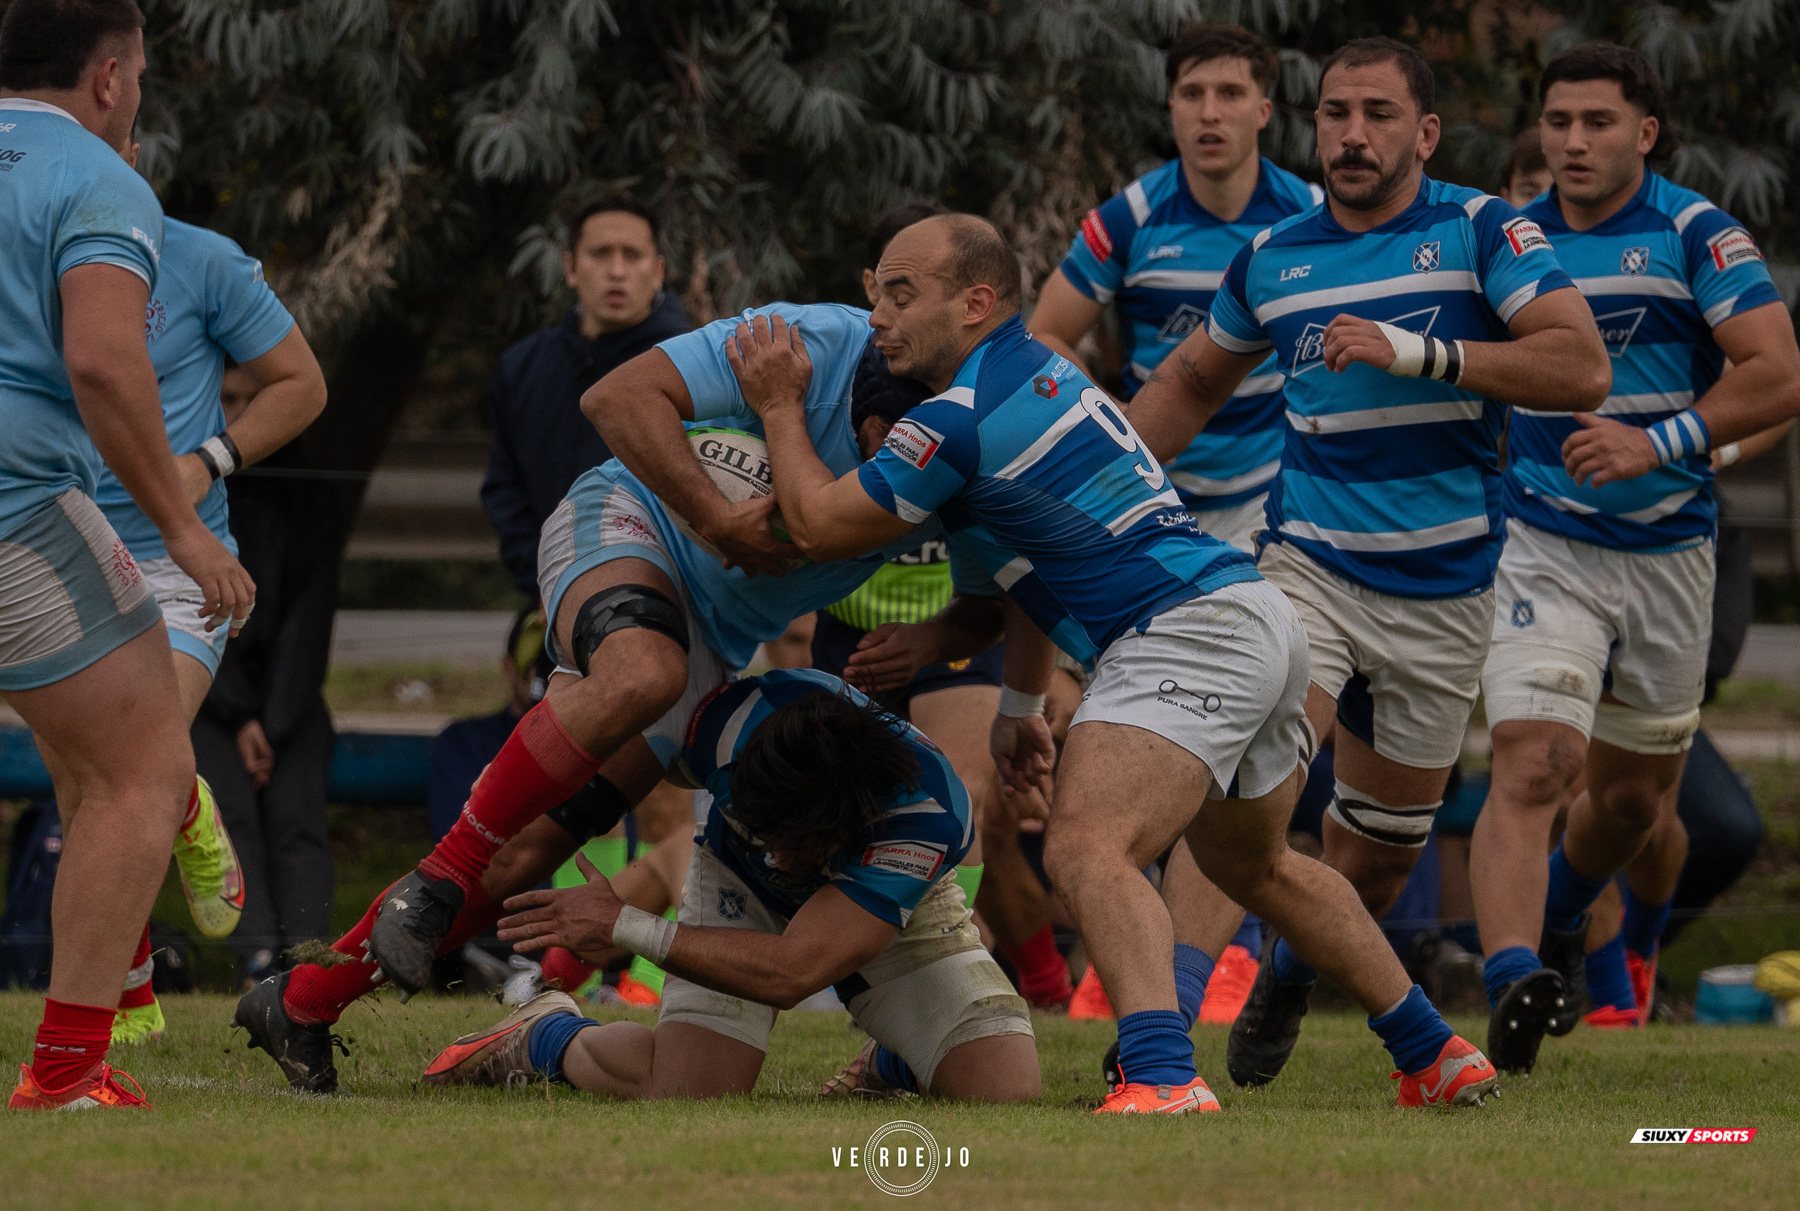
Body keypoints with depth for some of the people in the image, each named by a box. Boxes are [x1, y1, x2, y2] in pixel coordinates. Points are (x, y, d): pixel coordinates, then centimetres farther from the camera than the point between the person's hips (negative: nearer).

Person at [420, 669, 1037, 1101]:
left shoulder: (931, 813, -43)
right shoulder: (737, 719, -37)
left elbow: (790, 973, -42)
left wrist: (625, 926, -39)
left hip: (902, 906, 0)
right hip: (742, 887, 0)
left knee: (1005, 1090, -19)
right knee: (686, 1091, -24)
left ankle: (892, 1062, 17)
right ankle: (547, 1036, 10)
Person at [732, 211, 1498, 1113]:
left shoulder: (960, 421, -14)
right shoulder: (1038, 370, 17)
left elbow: (818, 526, -2)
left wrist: (780, 407, 10)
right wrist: (1021, 702, 31)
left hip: (1186, 640, -11)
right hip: (1258, 618, 11)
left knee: (1087, 850, -26)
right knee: (1256, 869, 30)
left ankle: (1162, 1077, -44)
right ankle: (1436, 1055, 39)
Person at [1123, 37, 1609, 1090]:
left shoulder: (1481, 231, -6)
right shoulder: (1273, 259, 4)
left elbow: (1582, 368, -18)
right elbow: (1193, 381, 23)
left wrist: (1419, 351, -25)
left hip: (1444, 595, 0)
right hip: (1310, 567, 0)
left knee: (1387, 844, 12)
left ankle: (1290, 979, 41)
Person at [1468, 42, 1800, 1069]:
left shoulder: (1698, 235, -7)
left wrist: (1660, 443, -25)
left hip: (1670, 552, 0)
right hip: (1541, 549, 0)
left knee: (1636, 797, 15)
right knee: (1535, 764, -22)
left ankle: (1561, 928, 47)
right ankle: (1514, 989, -36)